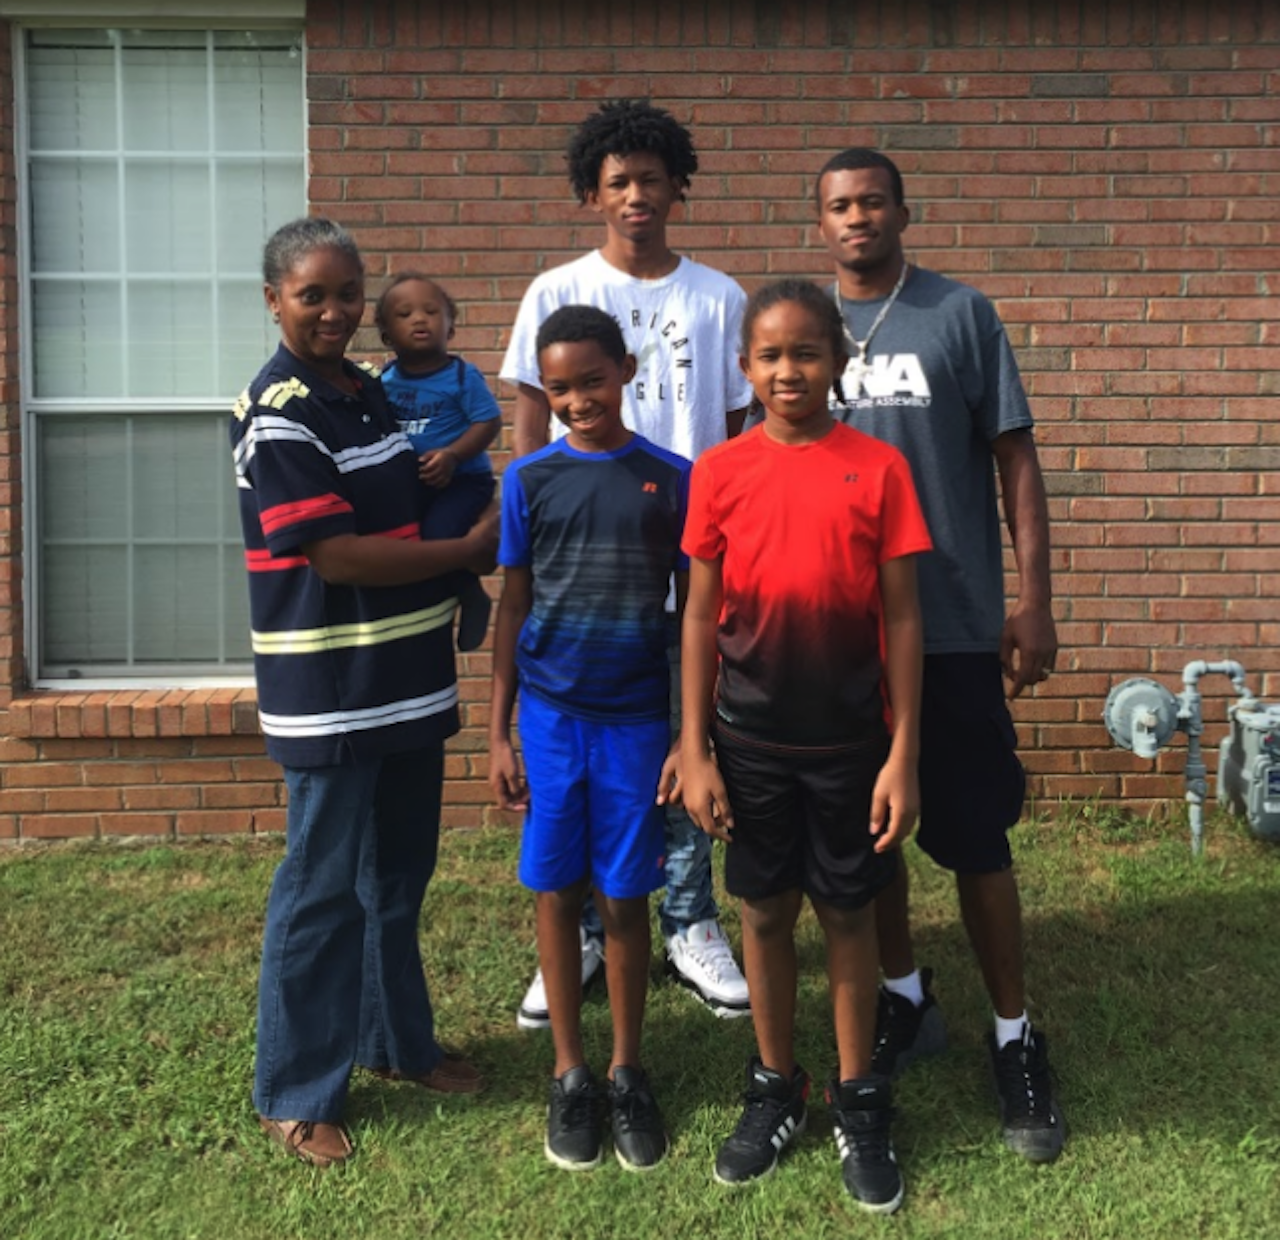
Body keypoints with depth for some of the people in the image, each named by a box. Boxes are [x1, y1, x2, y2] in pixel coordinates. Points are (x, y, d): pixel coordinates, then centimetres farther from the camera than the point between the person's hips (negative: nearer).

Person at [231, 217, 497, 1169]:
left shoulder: (372, 391, 10)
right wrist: (468, 551, -14)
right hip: (331, 692, -8)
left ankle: (397, 1039, 36)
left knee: (399, 873, 19)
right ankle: (295, 1094, 18)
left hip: (407, 680, 8)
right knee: (324, 889, 2)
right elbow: (334, 555, -20)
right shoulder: (277, 415, -15)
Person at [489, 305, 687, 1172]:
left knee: (626, 898, 7)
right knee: (558, 893, 8)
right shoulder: (530, 479, 2)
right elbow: (512, 609, 5)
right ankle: (571, 1075, 24)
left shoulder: (672, 479, -1)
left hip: (636, 718, -1)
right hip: (549, 714, 1)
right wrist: (498, 734, 2)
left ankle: (629, 1073, 25)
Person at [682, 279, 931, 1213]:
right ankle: (775, 1090, 31)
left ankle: (859, 1103, 27)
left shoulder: (878, 468, -5)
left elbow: (901, 617, -5)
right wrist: (694, 748, -2)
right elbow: (700, 616, 1)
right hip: (750, 739, 1)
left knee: (849, 914, 10)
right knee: (765, 911, 13)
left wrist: (903, 753, -7)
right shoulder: (720, 472, -2)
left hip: (850, 738, -1)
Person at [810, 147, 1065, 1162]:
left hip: (950, 621, -3)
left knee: (974, 835, 2)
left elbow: (1014, 458, -1)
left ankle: (1015, 1038, 18)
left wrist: (1034, 599, -7)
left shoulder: (962, 315, 0)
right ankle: (905, 1001, 33)